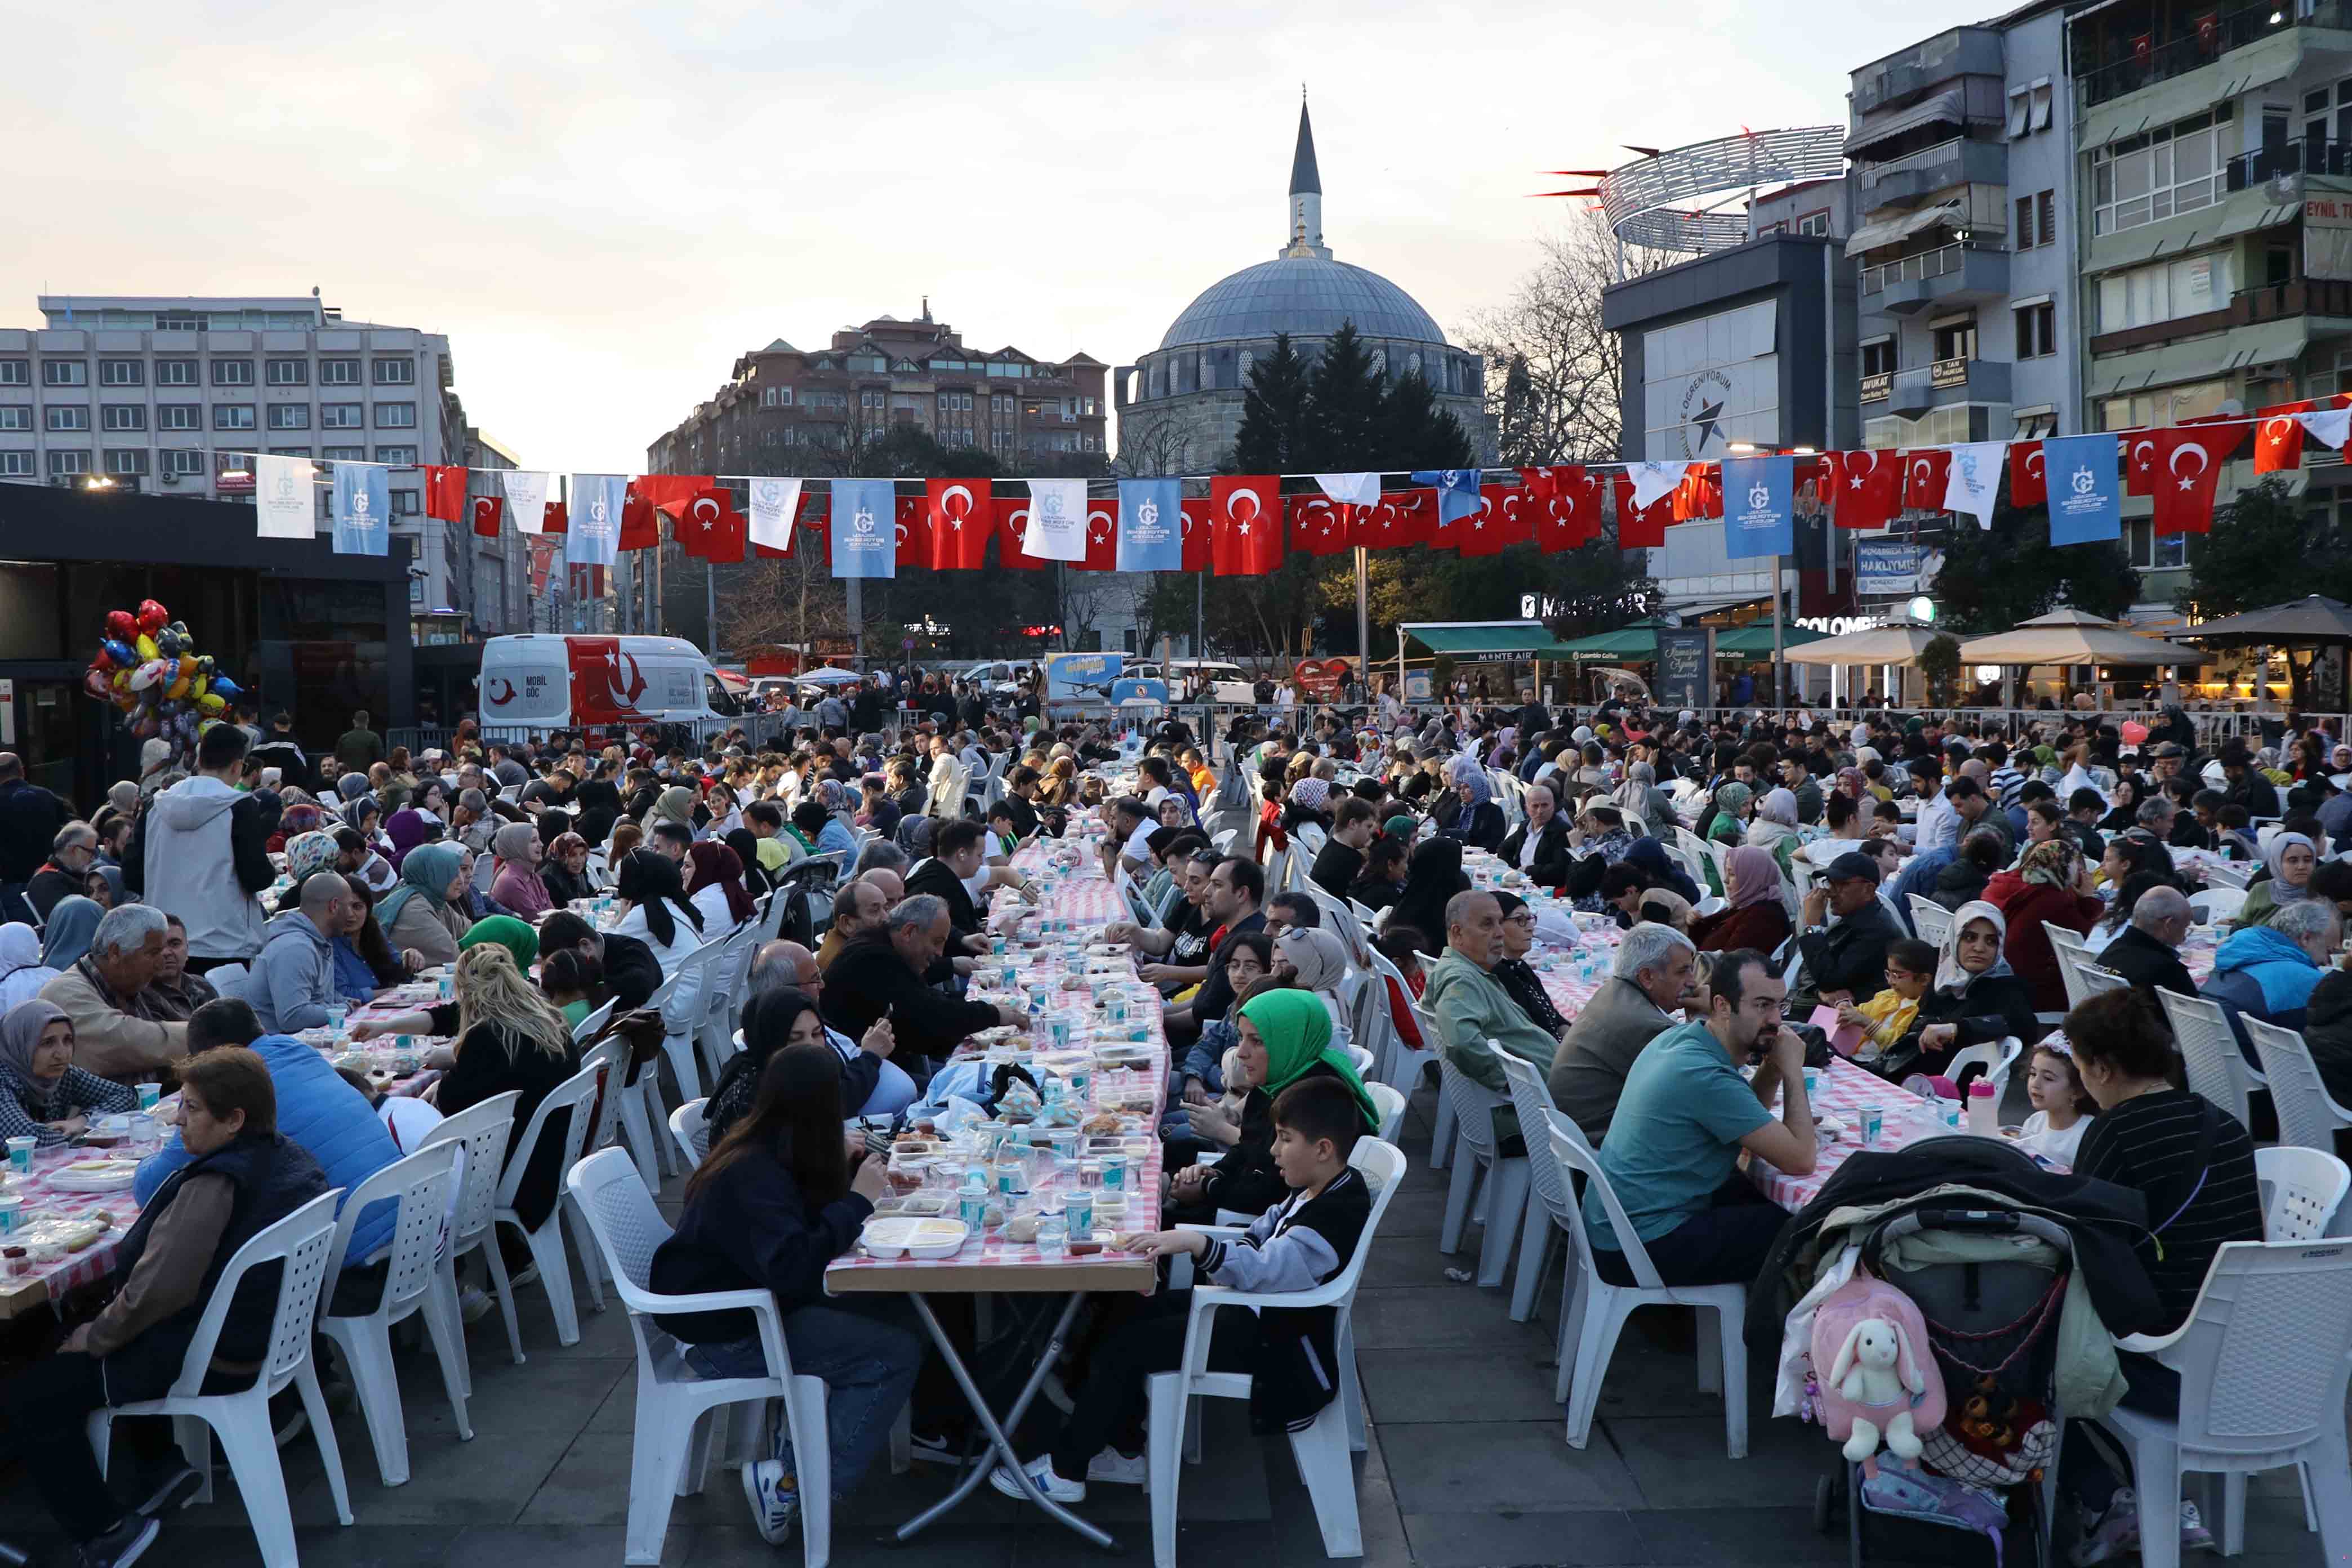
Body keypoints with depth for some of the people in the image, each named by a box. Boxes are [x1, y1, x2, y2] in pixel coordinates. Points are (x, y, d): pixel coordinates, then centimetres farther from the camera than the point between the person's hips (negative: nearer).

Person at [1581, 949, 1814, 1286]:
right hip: (1640, 1247, -10)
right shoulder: (1705, 1075, -25)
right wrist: (1794, 1070, -9)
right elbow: (1801, 1160, -19)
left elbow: (1746, 1116, 17)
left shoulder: (1681, 1037, 3)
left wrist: (1773, 1068, -1)